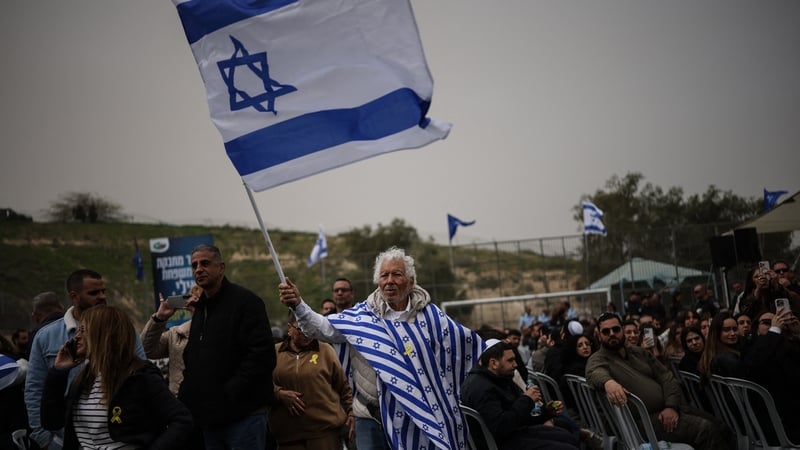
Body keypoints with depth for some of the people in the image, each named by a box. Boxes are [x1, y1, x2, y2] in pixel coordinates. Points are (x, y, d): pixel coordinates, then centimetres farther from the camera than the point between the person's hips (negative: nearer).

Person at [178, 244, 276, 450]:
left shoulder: (244, 301, -8)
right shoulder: (201, 307, 18)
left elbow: (262, 354, -19)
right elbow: (192, 360, 26)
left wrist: (231, 393, -20)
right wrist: (186, 396, 11)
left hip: (243, 415, -8)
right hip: (210, 417, 8)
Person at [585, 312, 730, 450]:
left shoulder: (640, 353, 19)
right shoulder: (597, 359, -3)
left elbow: (667, 377, 12)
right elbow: (596, 374, -28)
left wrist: (671, 406, -8)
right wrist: (608, 382, -54)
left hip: (667, 409, 7)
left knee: (719, 427, -5)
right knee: (704, 429, -22)